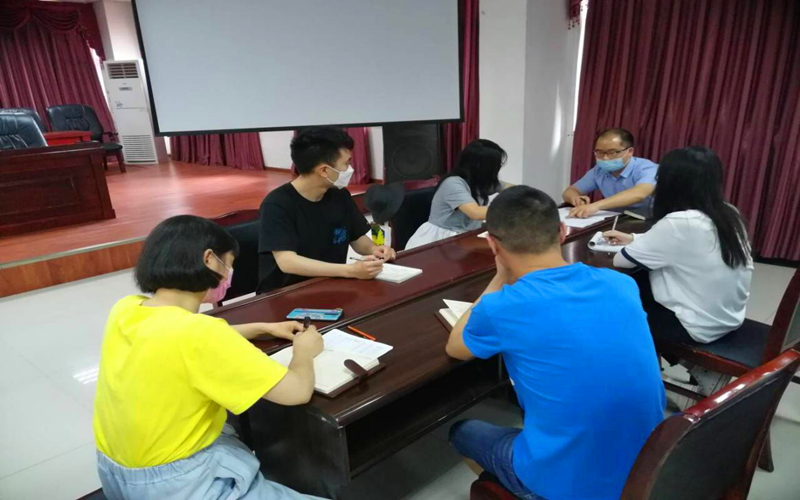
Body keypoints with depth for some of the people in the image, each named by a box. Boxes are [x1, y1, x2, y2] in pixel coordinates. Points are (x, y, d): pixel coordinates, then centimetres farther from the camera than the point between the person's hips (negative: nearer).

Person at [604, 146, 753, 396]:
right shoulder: (729, 214, -1)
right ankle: (701, 367, 21)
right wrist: (633, 238, 14)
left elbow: (622, 260, -15)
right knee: (641, 283, 17)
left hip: (699, 327, -7)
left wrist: (630, 245, 6)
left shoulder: (680, 223, -26)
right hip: (729, 317, 8)